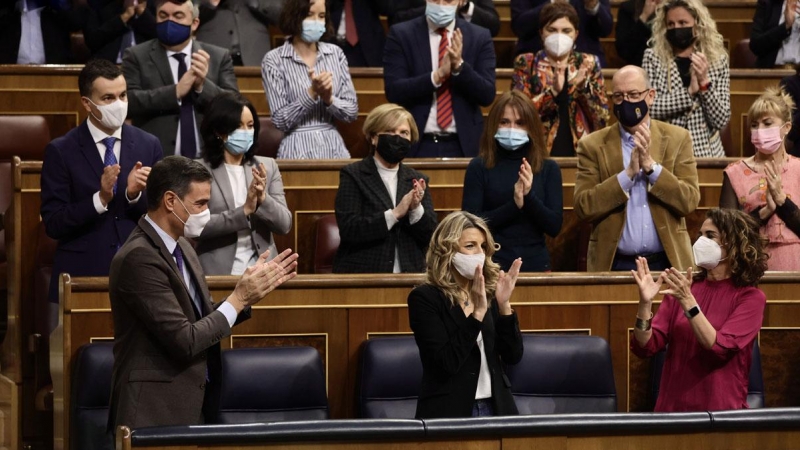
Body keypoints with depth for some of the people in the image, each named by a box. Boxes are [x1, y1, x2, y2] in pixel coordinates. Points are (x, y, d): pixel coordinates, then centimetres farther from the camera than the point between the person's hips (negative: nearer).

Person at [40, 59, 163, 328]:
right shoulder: (61, 152, -3)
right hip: (82, 276, -2)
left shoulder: (148, 146, 5)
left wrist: (135, 195, -14)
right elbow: (53, 224, -7)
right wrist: (100, 199, -20)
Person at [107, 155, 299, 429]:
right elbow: (185, 342, -21)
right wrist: (239, 298, -13)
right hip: (156, 410, -9)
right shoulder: (140, 258, -19)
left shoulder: (181, 246, 10)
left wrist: (249, 293, 4)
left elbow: (205, 319, 14)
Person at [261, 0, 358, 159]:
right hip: (298, 151, -3)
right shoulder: (274, 60, -3)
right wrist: (312, 93, -17)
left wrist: (329, 99, -13)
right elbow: (280, 121, -8)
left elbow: (352, 112, 5)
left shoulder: (336, 53, 6)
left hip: (334, 148, 3)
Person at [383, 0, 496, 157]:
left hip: (464, 145, 1)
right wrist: (437, 75, -20)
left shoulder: (479, 37, 4)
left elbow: (488, 96, -2)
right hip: (415, 145, -1)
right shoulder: (401, 34, 0)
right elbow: (393, 92, -8)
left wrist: (460, 66, -18)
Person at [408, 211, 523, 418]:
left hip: (495, 408, 4)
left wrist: (504, 304, -11)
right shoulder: (425, 298, -7)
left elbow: (513, 355, 0)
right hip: (449, 412, -4)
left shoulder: (488, 293, 7)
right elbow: (446, 362, -18)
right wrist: (477, 313, -23)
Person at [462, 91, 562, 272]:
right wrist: (514, 205, -19)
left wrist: (529, 197, -19)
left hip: (535, 263, 1)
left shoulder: (548, 168, 3)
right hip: (491, 264, -1)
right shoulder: (478, 167, -1)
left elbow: (554, 227, -3)